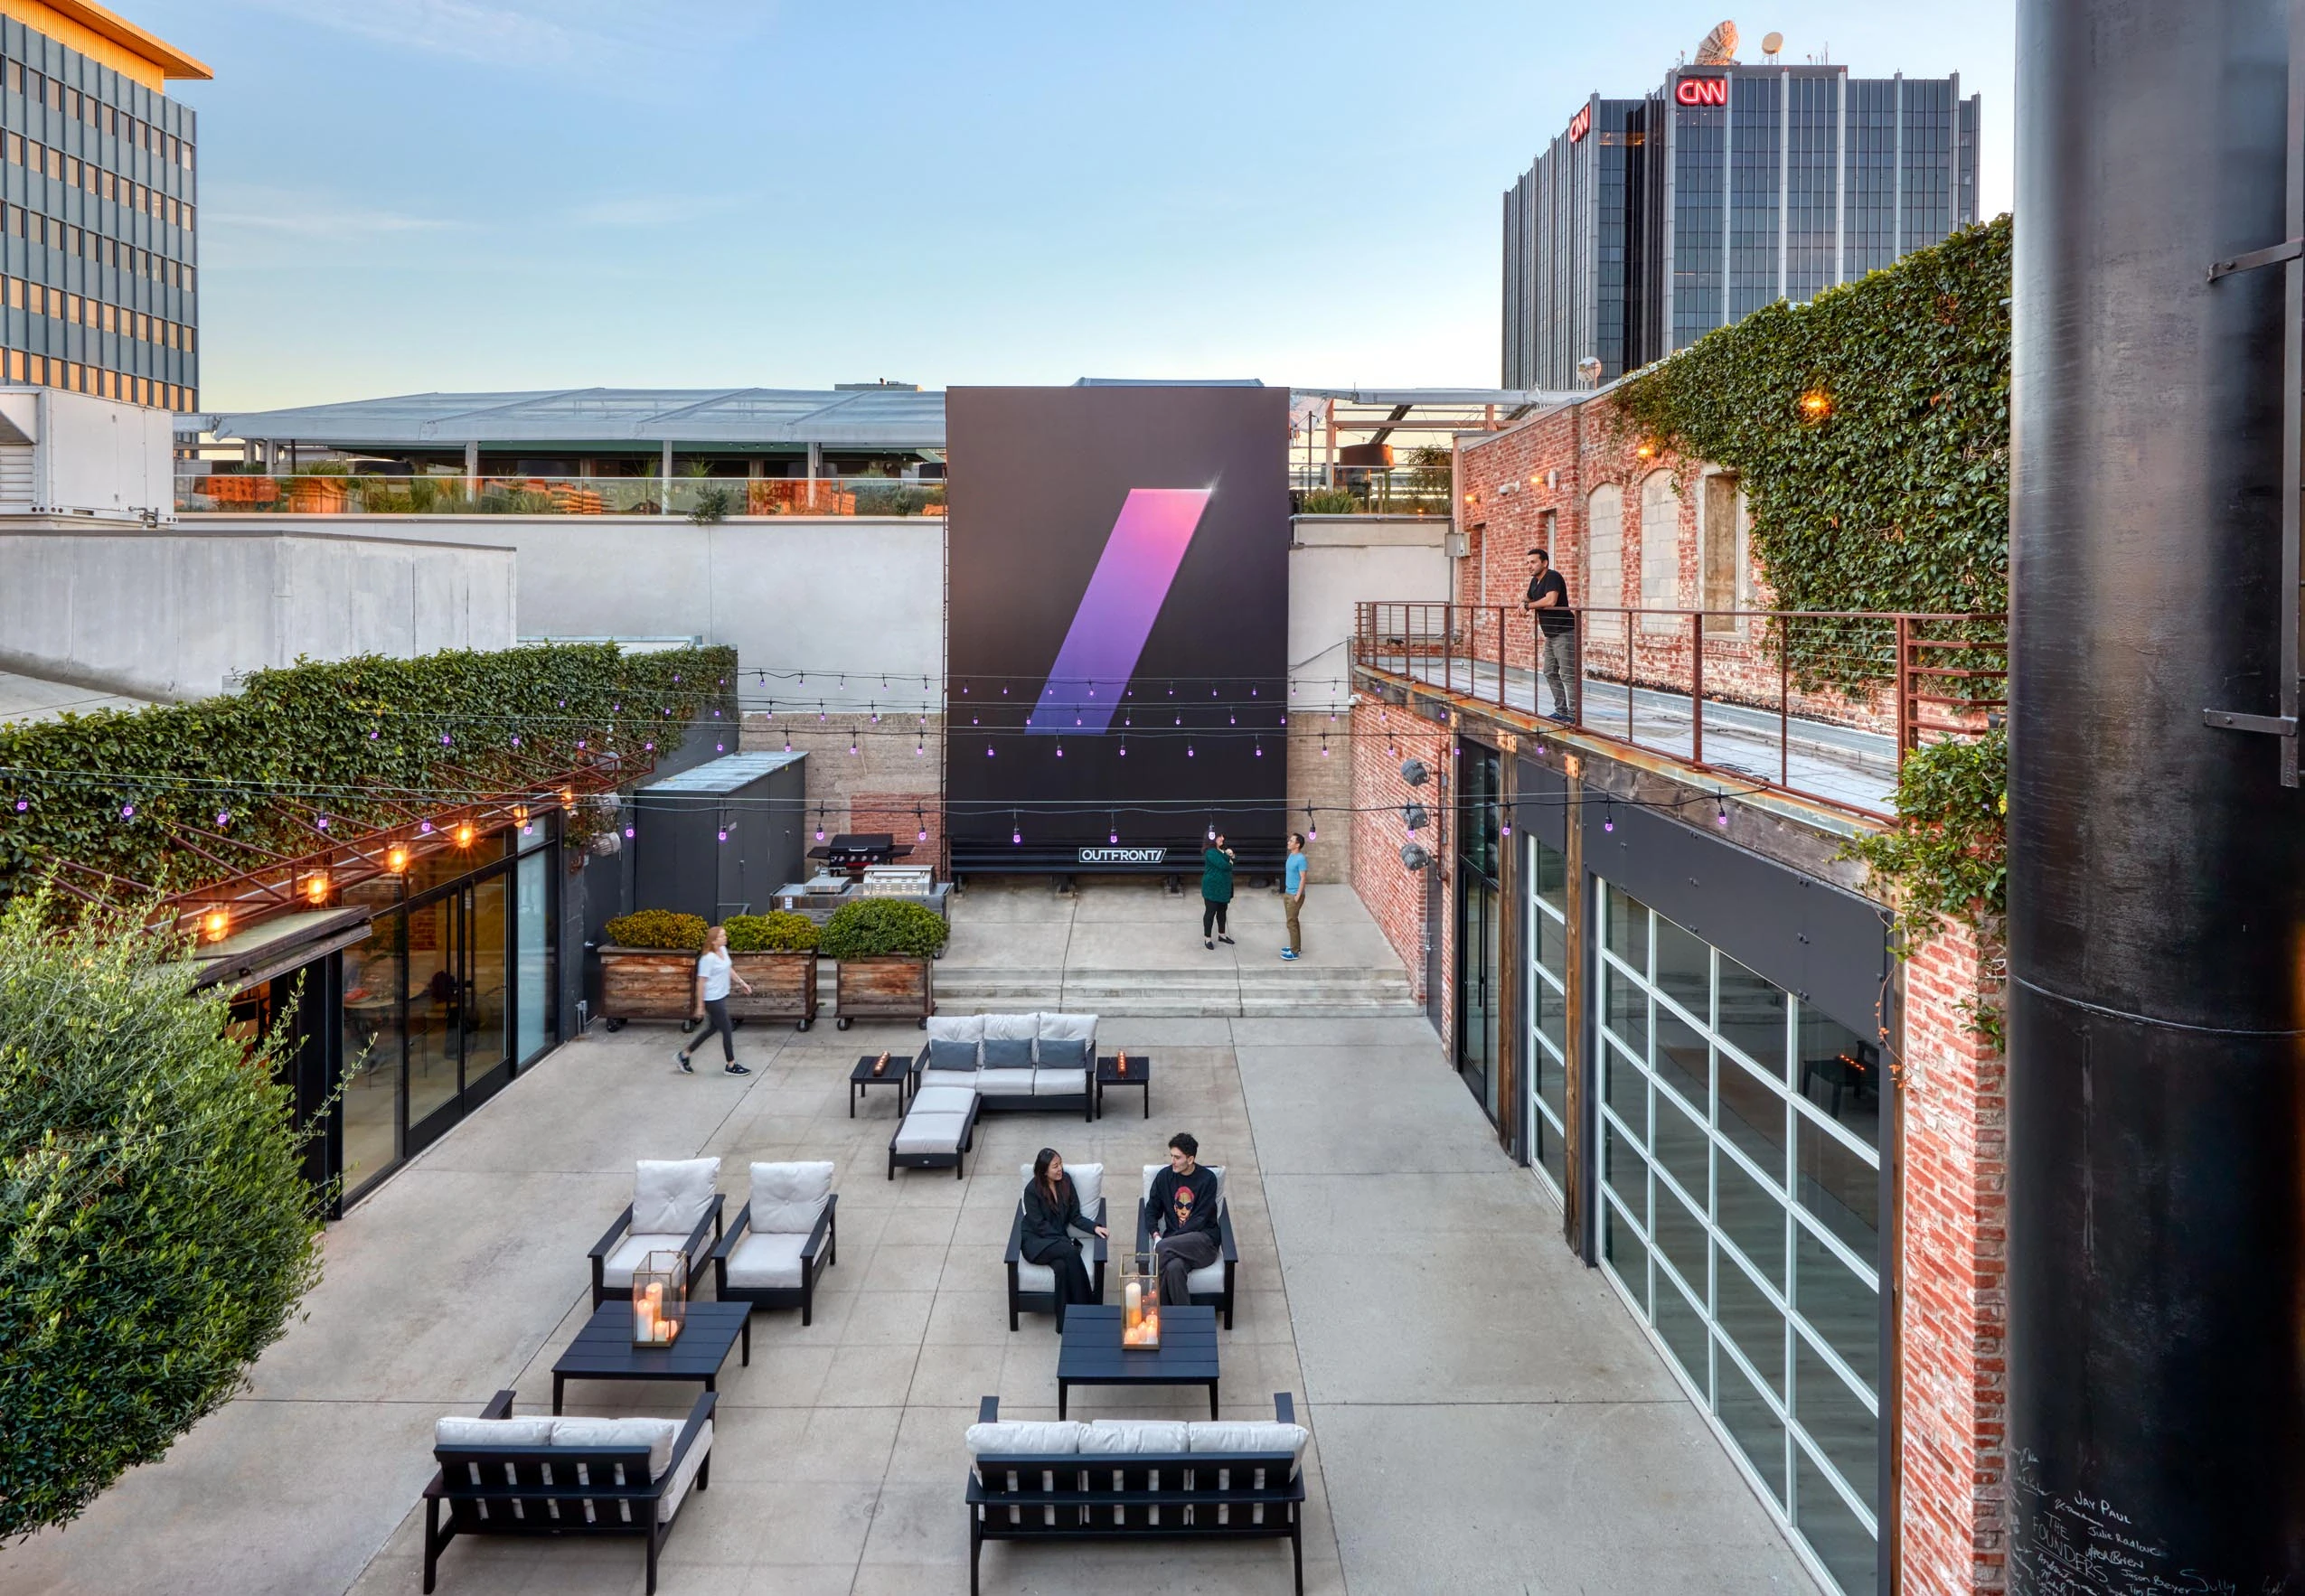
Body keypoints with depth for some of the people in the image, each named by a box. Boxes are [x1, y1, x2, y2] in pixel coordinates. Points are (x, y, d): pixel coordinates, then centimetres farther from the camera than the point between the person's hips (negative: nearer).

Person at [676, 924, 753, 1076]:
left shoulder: (723, 950, 3)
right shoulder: (708, 958, -22)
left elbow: (729, 969, 20)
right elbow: (701, 982, -19)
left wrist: (742, 982, 17)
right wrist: (700, 1005, -16)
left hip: (722, 997, 9)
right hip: (713, 1000, -9)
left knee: (711, 1029, 19)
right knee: (727, 1031, 1)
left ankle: (685, 1054, 31)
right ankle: (731, 1066, 15)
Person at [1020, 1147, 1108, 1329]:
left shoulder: (1066, 1181, 4)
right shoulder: (1032, 1190, -10)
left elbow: (1075, 1216, 7)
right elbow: (1039, 1225, -12)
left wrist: (1094, 1227, -10)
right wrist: (1065, 1240, -19)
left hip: (1058, 1241, 4)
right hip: (1035, 1242, -4)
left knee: (1062, 1266, -33)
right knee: (1071, 1251, -34)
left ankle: (1065, 1321, -28)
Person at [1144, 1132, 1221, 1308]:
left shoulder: (1207, 1179, -3)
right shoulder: (1164, 1176, 8)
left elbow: (1200, 1219, -8)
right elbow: (1152, 1210, 14)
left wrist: (1163, 1242, -14)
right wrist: (1156, 1235, -8)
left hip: (1203, 1238, -2)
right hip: (1175, 1241, 2)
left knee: (1164, 1248, -32)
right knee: (1174, 1267, -36)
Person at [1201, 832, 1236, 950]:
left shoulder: (1222, 851, 13)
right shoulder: (1211, 852, -18)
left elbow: (1230, 863, 10)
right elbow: (1223, 865, -26)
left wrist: (1229, 856, -11)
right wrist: (1227, 856, -4)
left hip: (1223, 887, 9)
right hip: (1212, 888, -9)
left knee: (1222, 911, 17)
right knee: (1210, 912, -1)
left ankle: (1221, 935, 30)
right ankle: (1207, 938, 7)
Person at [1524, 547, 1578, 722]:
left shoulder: (1553, 577, -15)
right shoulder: (1534, 581, 12)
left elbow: (1551, 600, -29)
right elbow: (1529, 599, 24)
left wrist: (1529, 606, -16)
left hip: (1564, 633, -10)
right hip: (1550, 635, 10)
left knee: (1568, 675, -8)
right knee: (1550, 673, 13)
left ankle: (1573, 713, -5)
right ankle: (1561, 710, 20)